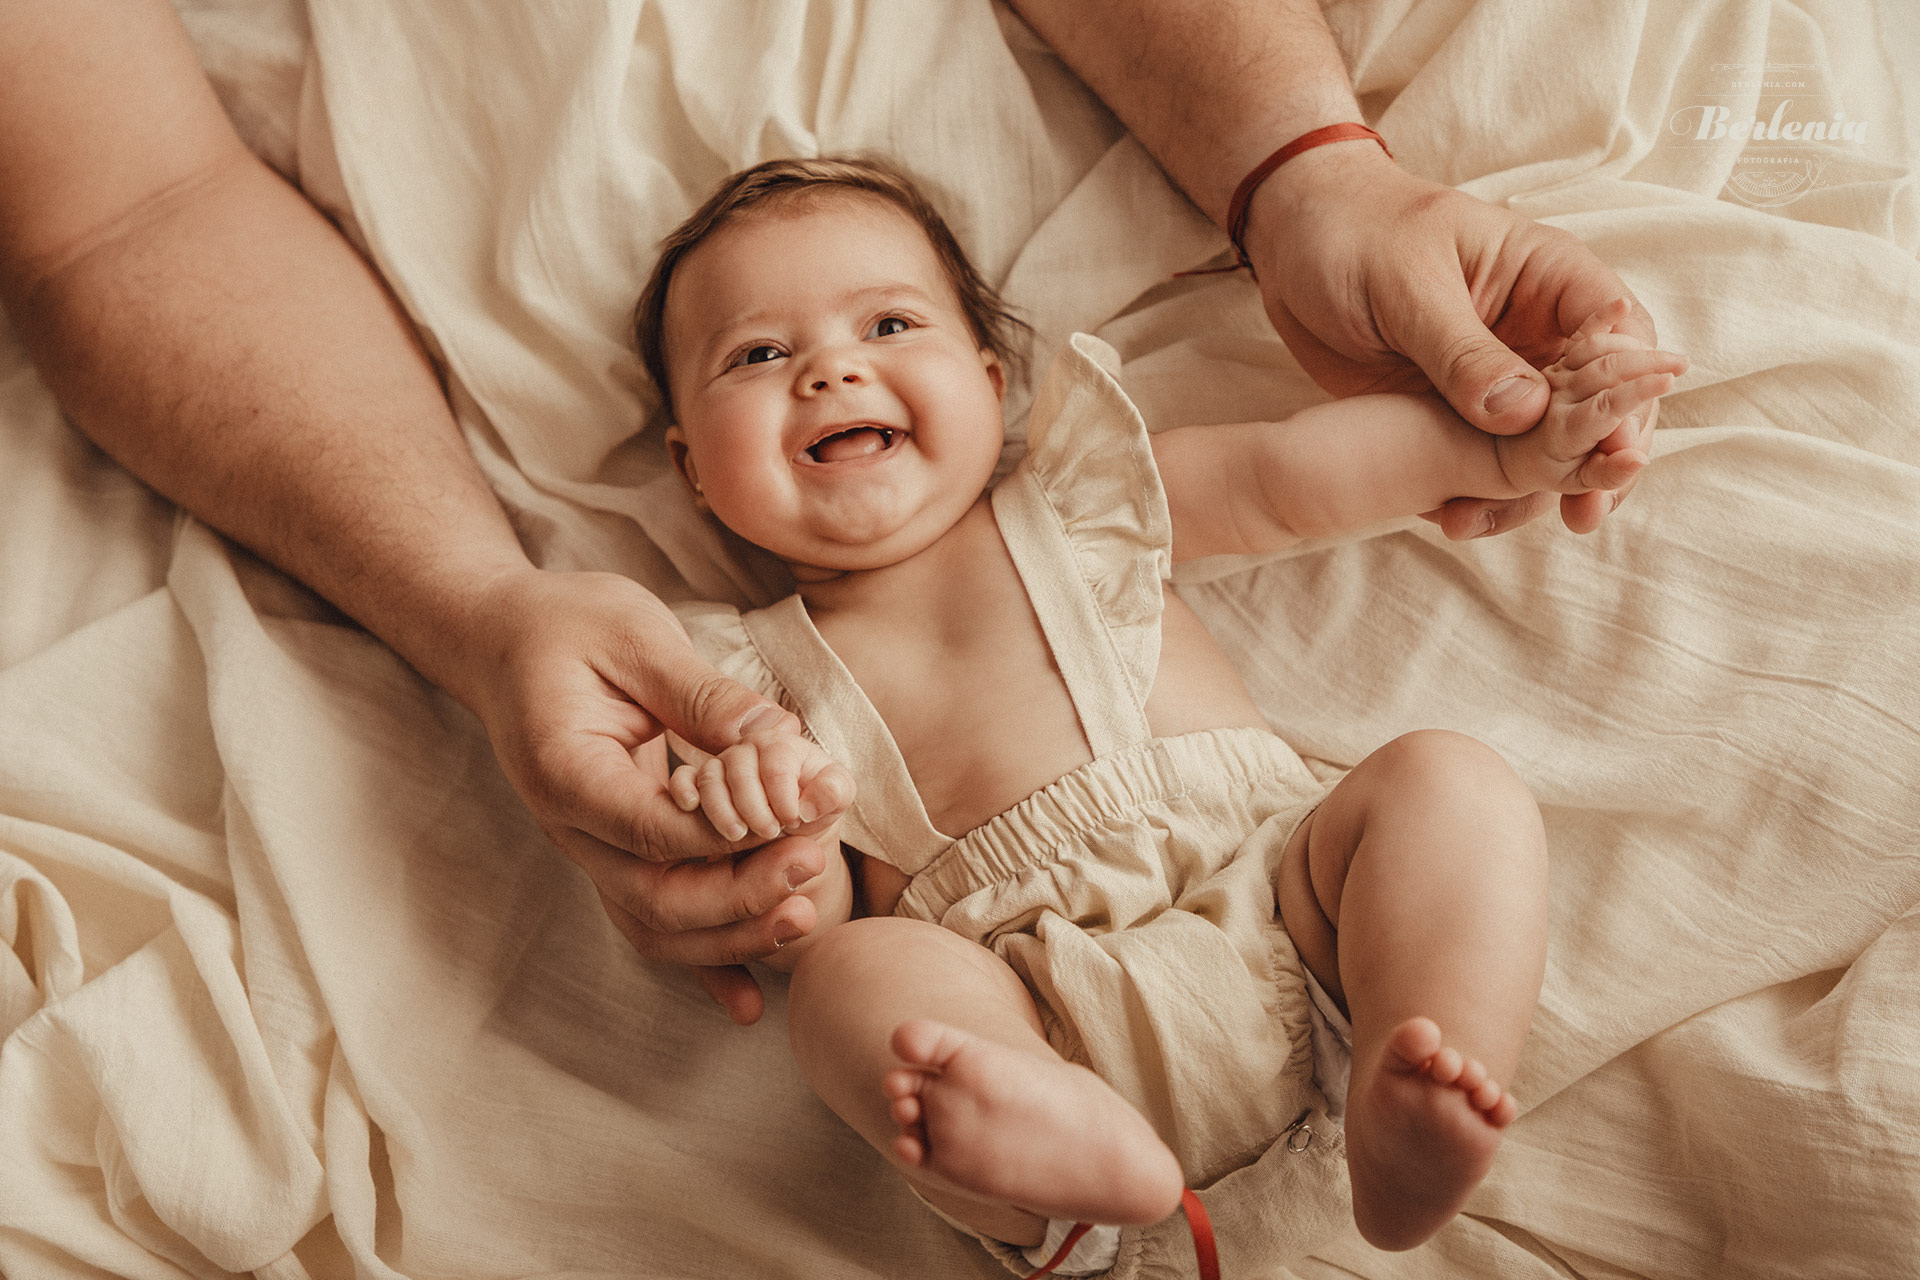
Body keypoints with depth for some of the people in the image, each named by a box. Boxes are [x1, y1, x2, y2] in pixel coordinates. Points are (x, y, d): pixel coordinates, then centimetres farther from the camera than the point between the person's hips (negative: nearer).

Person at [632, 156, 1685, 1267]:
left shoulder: (1076, 502, 21)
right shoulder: (767, 672, 15)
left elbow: (1284, 478, 17)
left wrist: (1513, 443, 11)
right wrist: (770, 833, -15)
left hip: (1280, 896, 2)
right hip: (1048, 1016, -1)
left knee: (1451, 782, -18)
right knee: (854, 978, -26)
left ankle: (1403, 1134, -37)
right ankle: (1071, 1142, -53)